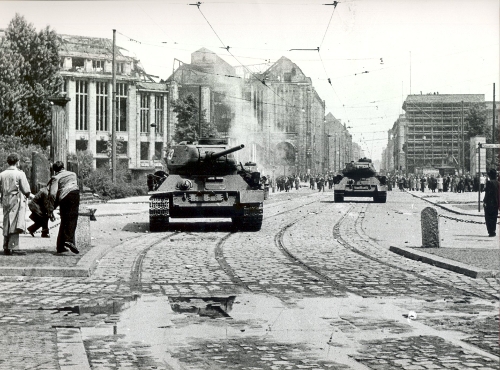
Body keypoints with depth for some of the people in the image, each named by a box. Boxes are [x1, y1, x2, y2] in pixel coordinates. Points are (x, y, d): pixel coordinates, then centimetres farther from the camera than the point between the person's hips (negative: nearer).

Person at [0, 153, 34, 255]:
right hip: (17, 200, -5)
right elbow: (26, 190, -8)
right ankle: (13, 247, -14)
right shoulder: (20, 174, -7)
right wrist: (30, 196, 10)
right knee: (15, 225, -7)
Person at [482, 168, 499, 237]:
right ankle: (493, 231, 19)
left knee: (489, 218, 1)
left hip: (489, 203, -6)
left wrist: (484, 201, -10)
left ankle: (491, 232, -4)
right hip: (496, 203, 6)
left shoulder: (489, 182, -14)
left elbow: (487, 193, -16)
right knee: (494, 218, 15)